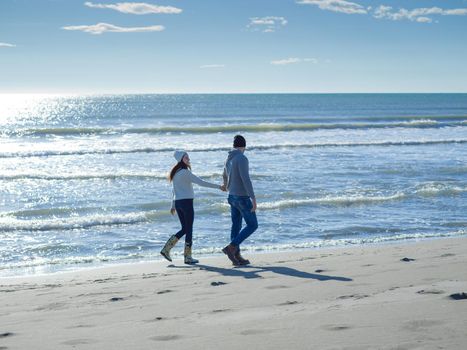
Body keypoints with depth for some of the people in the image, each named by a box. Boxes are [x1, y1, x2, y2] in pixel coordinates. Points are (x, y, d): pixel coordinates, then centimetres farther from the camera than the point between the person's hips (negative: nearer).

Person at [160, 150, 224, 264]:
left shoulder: (175, 173, 12)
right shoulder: (185, 172, -14)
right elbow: (201, 182, -18)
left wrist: (173, 205, 24)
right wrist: (218, 186, -14)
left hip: (178, 203, 8)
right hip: (186, 202, -8)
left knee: (184, 229, 15)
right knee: (189, 229, 0)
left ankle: (166, 249, 8)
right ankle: (188, 257, 4)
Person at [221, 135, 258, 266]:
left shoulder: (229, 159, 9)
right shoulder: (242, 158, -19)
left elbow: (225, 175, 29)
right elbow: (246, 179, -27)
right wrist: (253, 198, -26)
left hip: (232, 197, 8)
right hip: (242, 198, -8)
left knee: (236, 226, 10)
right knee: (252, 225, 0)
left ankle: (237, 256, 11)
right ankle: (231, 247, -9)